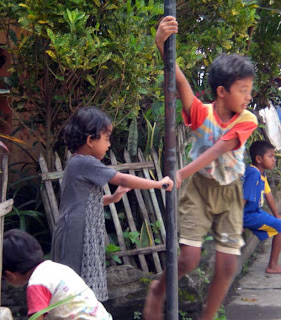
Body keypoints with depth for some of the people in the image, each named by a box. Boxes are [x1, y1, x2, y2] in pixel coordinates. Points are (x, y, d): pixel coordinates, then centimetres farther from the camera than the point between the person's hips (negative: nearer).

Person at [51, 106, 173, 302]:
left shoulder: (77, 163, 16)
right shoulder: (87, 163, -15)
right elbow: (123, 179, -15)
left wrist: (112, 198, 14)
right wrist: (159, 183, -8)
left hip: (85, 236, 10)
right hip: (78, 236, -10)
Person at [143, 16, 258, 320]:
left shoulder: (247, 121, -10)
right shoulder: (201, 113, -13)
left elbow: (216, 150, -22)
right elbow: (180, 81, -30)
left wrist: (182, 173, -34)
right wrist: (162, 44, -47)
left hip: (230, 193, 2)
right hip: (198, 189, -2)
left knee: (227, 265, 0)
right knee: (189, 258, -11)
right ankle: (158, 289, 20)